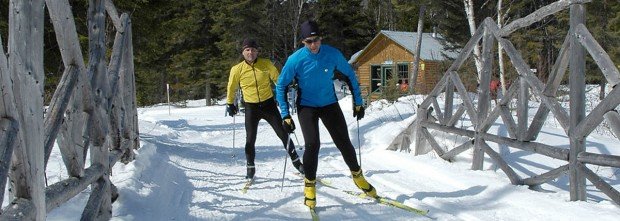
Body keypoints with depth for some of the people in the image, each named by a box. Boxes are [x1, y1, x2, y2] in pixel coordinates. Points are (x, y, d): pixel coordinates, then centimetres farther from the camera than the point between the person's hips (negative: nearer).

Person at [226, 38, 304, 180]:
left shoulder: (266, 64, -6)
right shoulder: (237, 69, -6)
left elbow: (278, 80, 7)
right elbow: (231, 87, 10)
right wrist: (230, 104, 15)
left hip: (268, 104, 1)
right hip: (251, 107, 0)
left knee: (283, 134, 3)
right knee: (250, 139, -3)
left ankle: (296, 161, 17)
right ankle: (250, 168, 17)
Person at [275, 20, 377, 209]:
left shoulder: (333, 54, -14)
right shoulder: (295, 59, -18)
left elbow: (350, 75, 2)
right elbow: (281, 86, -8)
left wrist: (358, 103, 2)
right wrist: (285, 115, -13)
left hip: (329, 104, 2)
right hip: (307, 106, -2)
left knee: (343, 142, 3)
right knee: (312, 144, -18)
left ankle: (357, 175, 28)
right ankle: (310, 184, 2)